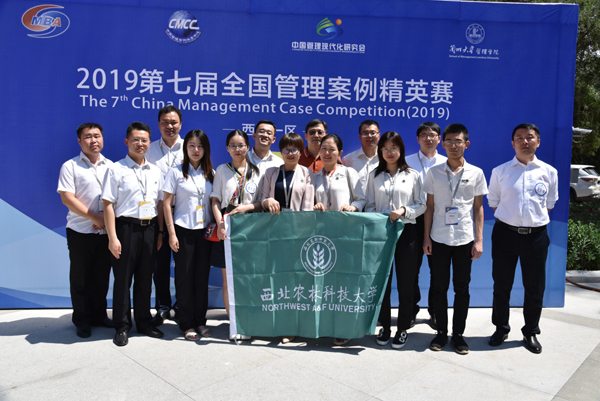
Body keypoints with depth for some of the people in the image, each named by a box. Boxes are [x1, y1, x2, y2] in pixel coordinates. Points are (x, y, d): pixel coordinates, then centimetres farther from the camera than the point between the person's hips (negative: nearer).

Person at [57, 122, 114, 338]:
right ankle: (82, 319, 20)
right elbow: (67, 198, -9)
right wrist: (95, 217, -13)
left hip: (106, 231, 3)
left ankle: (99, 314, 26)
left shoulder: (111, 166, 9)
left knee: (102, 276, 11)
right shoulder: (70, 166, -1)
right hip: (80, 232, -3)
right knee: (80, 277, 7)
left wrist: (108, 220, -5)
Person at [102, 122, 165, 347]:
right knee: (123, 279, 4)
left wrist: (160, 232, 9)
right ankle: (122, 326, 18)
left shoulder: (155, 171, 11)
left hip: (149, 228, 5)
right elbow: (108, 204, -8)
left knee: (145, 278, 13)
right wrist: (112, 237, -13)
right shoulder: (117, 170, -4)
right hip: (126, 227, -4)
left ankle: (144, 322, 27)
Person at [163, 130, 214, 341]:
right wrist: (171, 233, -8)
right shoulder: (176, 172, -1)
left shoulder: (210, 173, 9)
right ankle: (186, 324, 15)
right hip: (183, 230, -3)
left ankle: (200, 320, 20)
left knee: (202, 276, 8)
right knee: (184, 277, 3)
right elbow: (166, 203, -3)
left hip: (205, 231, 3)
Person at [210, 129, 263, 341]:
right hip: (227, 228, 0)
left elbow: (263, 202, 6)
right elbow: (215, 201, 5)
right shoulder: (222, 170, 10)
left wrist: (248, 207, -13)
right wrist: (220, 224, -9)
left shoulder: (256, 171, 8)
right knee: (228, 278, 2)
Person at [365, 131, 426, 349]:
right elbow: (369, 206, 9)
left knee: (405, 282, 4)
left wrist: (404, 211, -14)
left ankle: (403, 328, 18)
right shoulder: (374, 176, 9)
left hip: (406, 231, -1)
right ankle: (385, 326, 21)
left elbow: (421, 205, 3)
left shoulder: (412, 175, 4)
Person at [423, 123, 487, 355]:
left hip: (464, 239, 0)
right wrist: (426, 236, 0)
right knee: (439, 286, 7)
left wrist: (479, 239, 0)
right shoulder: (434, 172, 3)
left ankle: (458, 334, 21)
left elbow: (478, 207, 4)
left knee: (462, 287, 7)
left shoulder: (476, 173, 2)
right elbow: (430, 206, 5)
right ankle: (441, 332, 22)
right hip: (438, 238, 0)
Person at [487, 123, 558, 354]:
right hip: (505, 233, 0)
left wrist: (535, 220, 4)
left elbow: (550, 203, 12)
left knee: (535, 287, 9)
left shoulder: (549, 172, 5)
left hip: (536, 235, 1)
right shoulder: (500, 172, 2)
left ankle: (531, 332, 28)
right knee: (501, 285, 9)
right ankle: (501, 328, 27)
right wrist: (510, 218, 4)